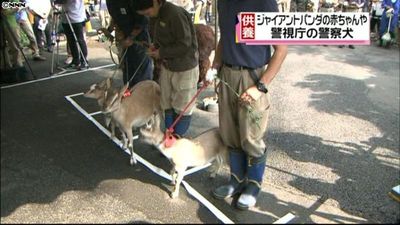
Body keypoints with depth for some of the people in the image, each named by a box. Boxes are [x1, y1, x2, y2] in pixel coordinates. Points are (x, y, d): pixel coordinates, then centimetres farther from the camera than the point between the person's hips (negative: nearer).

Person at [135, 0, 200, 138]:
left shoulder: (175, 14, -23)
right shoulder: (159, 15, 5)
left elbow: (184, 45, -25)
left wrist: (161, 53, -16)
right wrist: (155, 46, 0)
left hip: (184, 68, -8)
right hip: (167, 66, 8)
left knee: (182, 106, 6)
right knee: (167, 104, 14)